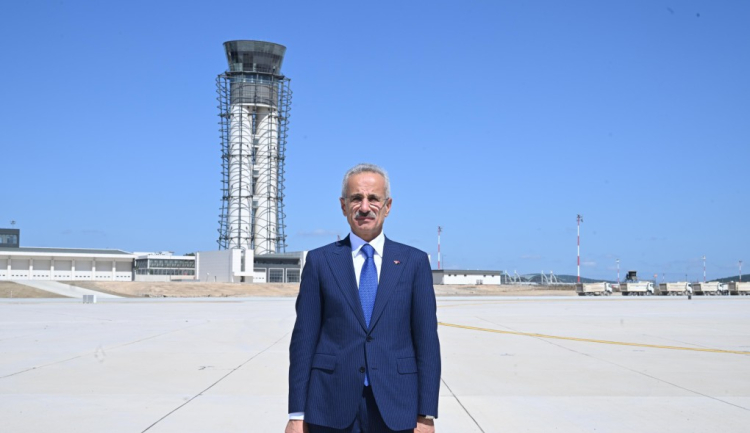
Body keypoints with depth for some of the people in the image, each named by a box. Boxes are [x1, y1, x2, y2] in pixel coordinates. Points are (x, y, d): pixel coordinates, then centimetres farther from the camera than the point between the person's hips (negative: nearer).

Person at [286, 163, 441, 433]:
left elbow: (427, 341, 3)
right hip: (331, 410, 0)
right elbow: (304, 339, 2)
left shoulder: (414, 262, 6)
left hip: (396, 410, 0)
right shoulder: (320, 261, 5)